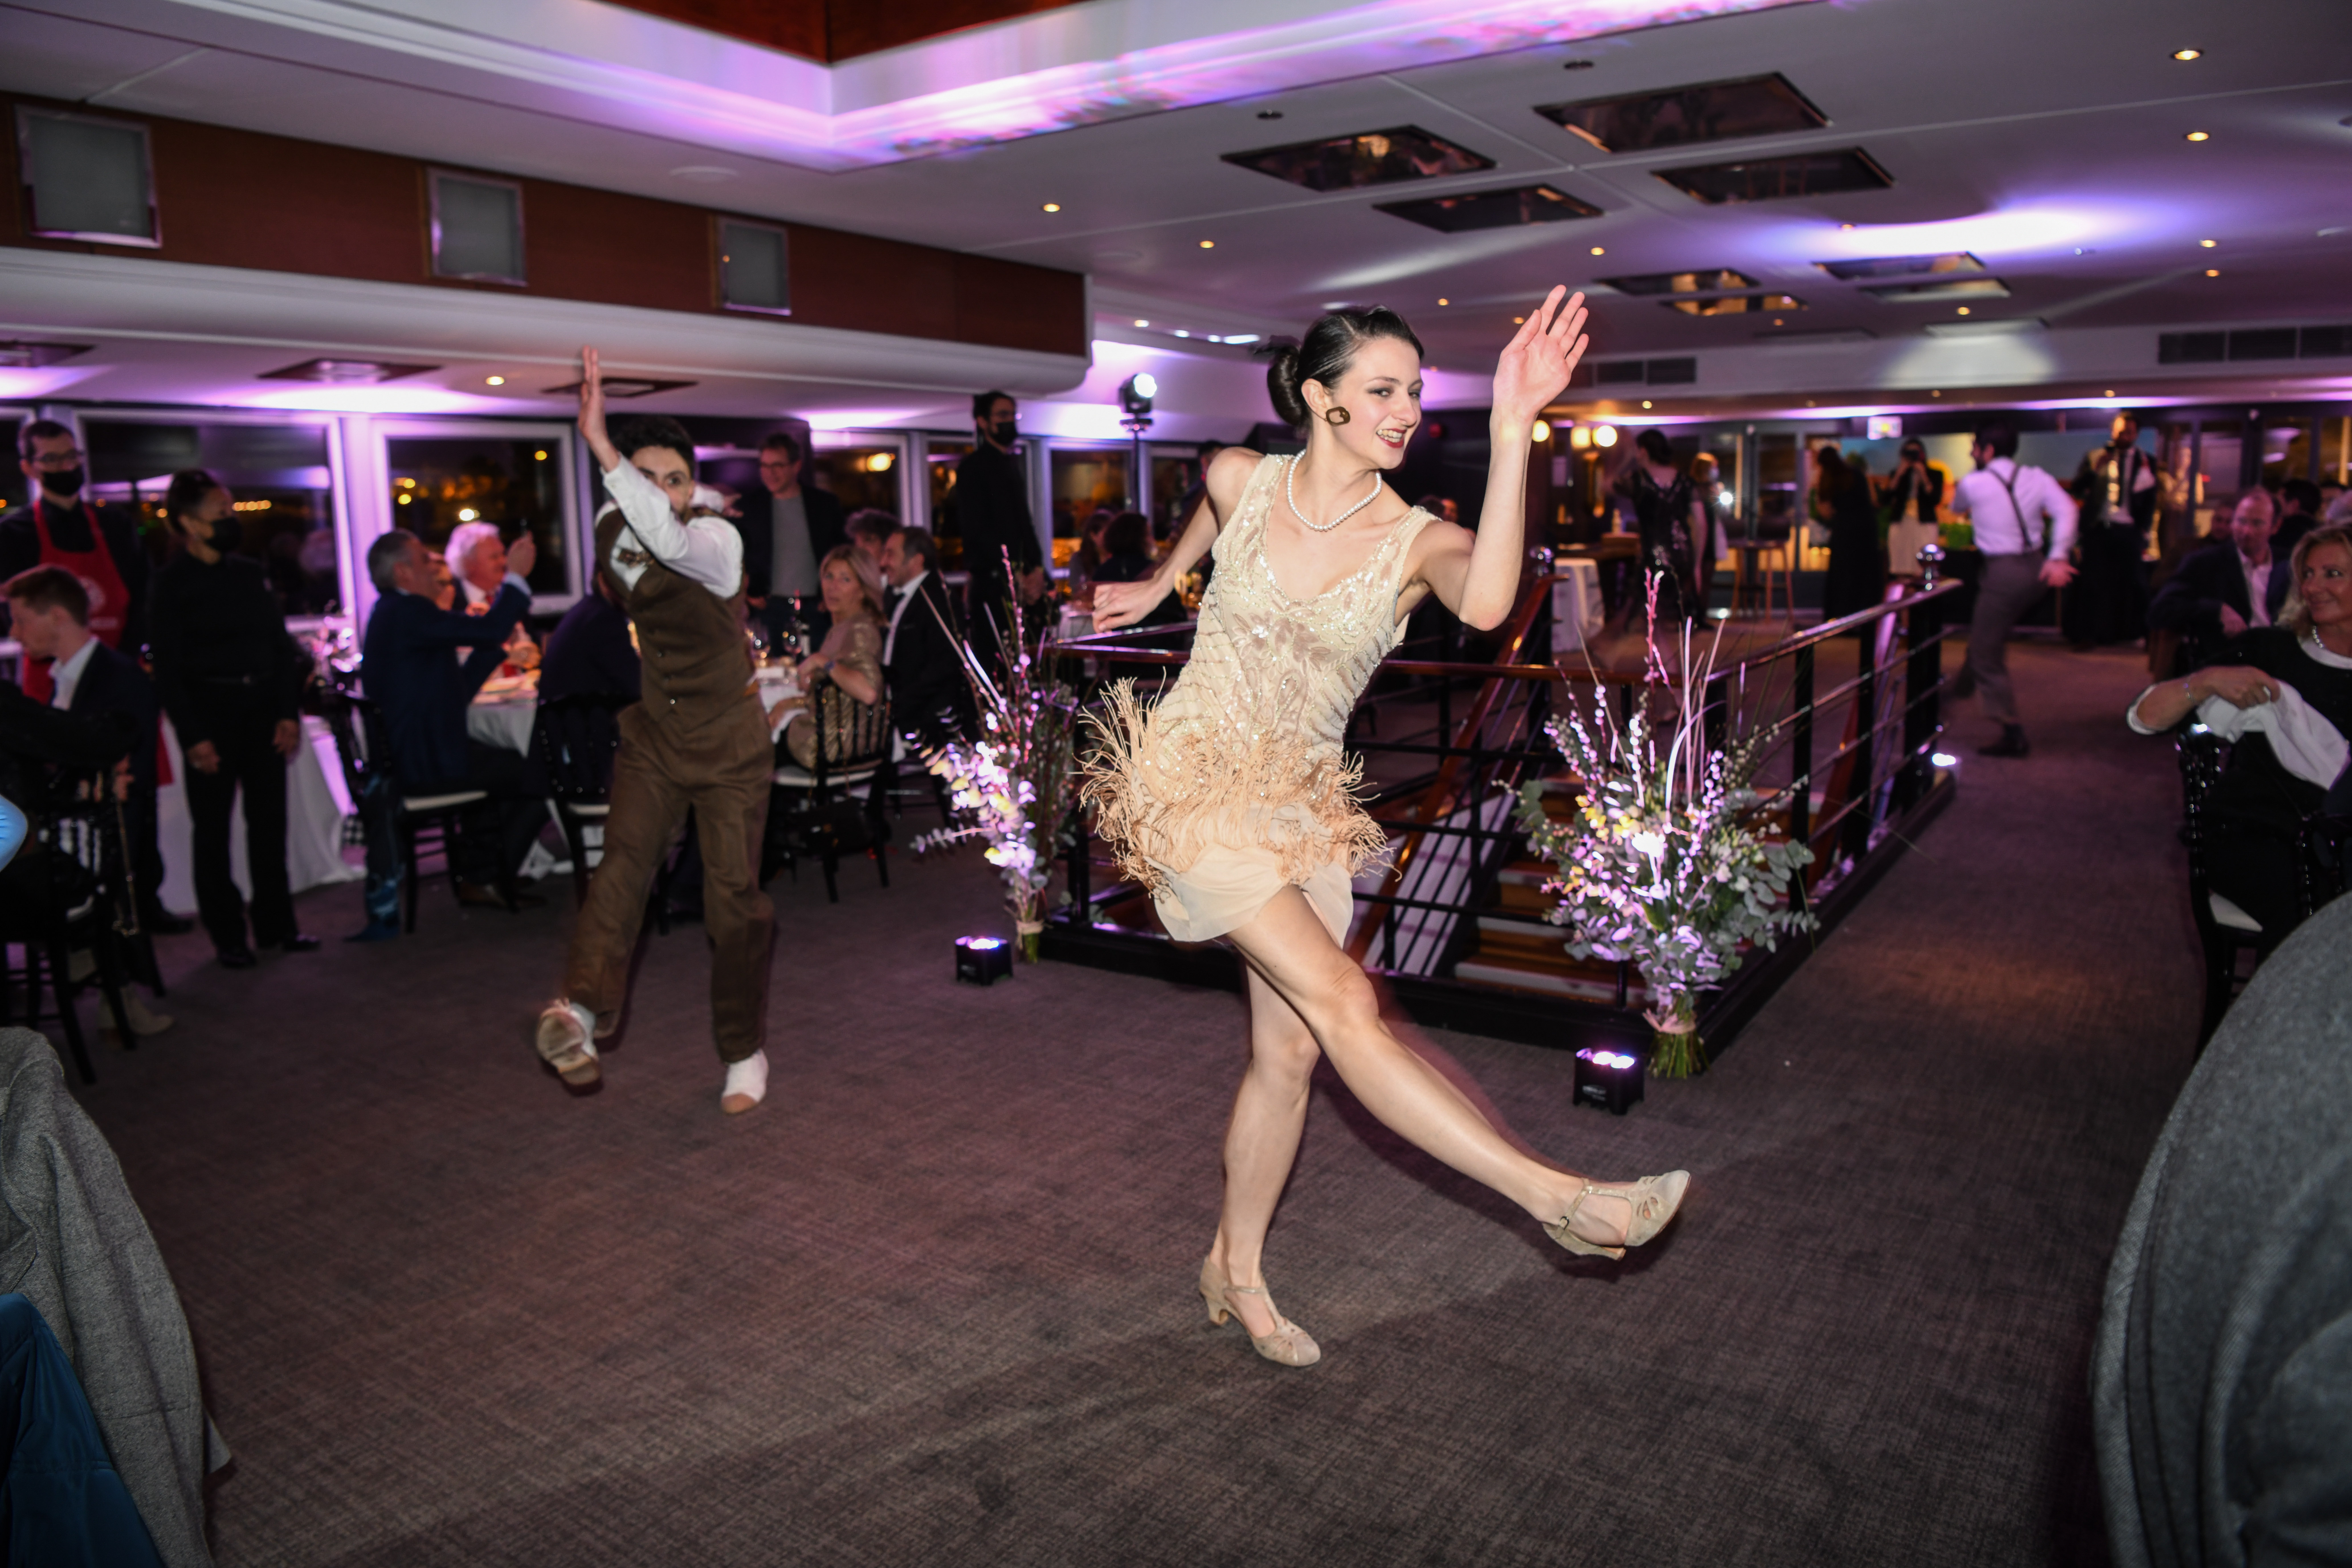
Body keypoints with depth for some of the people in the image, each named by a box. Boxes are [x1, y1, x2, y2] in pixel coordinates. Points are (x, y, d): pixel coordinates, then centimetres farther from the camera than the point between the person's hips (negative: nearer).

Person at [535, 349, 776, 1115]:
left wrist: (603, 447, -46)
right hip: (654, 738, 4)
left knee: (734, 896, 0)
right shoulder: (617, 533, -1)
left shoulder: (717, 539, -19)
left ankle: (744, 1051, 16)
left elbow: (673, 541, -43)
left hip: (730, 743, -4)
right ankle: (581, 1010, -36)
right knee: (624, 862, -19)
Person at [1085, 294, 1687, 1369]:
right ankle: (1555, 1197, -18)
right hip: (1193, 784, -2)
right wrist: (1158, 584, 36)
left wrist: (1511, 431, -41)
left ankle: (1235, 1270, 25)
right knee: (1342, 1002, -19)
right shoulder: (1241, 477, -5)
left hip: (1301, 805, 3)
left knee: (1288, 1053, 5)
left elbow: (1485, 604, -34)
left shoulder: (1419, 542, -9)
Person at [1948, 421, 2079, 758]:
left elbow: (1957, 508, 16)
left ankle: (2013, 735, -3)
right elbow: (2066, 509, -8)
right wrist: (2058, 557, -14)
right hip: (2037, 569, 6)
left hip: (2004, 572, -6)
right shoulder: (2036, 477, 6)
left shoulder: (1972, 483, -5)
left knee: (1987, 656, 1)